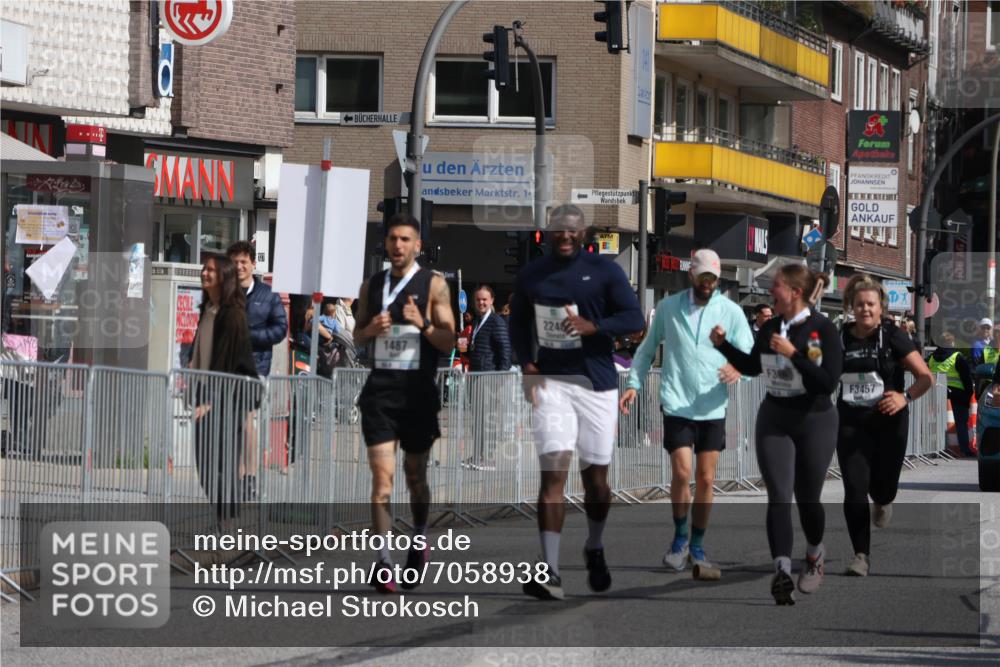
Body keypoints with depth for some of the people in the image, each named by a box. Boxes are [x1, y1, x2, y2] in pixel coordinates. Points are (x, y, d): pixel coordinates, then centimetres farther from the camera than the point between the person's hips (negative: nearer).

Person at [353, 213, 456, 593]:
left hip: (418, 388, -1)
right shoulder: (371, 285, 11)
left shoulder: (433, 286, 0)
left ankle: (419, 537, 38)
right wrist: (371, 329, -3)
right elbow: (358, 337, 20)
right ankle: (383, 564, -14)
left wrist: (422, 324, -22)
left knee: (416, 474, 11)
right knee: (382, 476, -10)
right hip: (380, 389, 2)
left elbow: (448, 341, -4)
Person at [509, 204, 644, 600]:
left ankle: (594, 550, 37)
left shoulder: (604, 271, 0)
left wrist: (594, 327, -22)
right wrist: (526, 361, 4)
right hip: (549, 382, 1)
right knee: (553, 473, -13)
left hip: (596, 383, -1)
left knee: (595, 476, 9)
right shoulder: (531, 276, 10)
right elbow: (518, 322, 22)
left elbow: (633, 318, -5)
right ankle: (550, 572, -20)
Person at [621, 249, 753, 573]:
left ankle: (697, 545, 17)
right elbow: (648, 348, 14)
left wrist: (739, 368, -23)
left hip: (713, 408, 1)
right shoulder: (668, 307, 5)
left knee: (706, 479, 4)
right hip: (676, 403, -1)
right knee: (682, 472, -12)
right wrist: (634, 383, 3)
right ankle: (680, 537, 8)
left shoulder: (731, 312, 2)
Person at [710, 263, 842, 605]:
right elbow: (752, 366, 21)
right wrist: (723, 345, 6)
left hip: (815, 422, -3)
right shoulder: (770, 328, 4)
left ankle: (814, 554, 37)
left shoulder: (823, 329, -12)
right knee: (779, 496, -11)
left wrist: (793, 353, -25)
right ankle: (782, 572, -19)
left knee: (807, 498, 9)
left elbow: (829, 382, -19)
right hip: (774, 420, 4)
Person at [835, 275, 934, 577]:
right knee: (855, 490, -8)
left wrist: (905, 397, -26)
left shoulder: (893, 337, -7)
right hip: (852, 424, 2)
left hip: (888, 424, -2)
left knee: (883, 488, 6)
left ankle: (883, 502, 46)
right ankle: (861, 555, 0)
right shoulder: (841, 339, 3)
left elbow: (926, 378, -9)